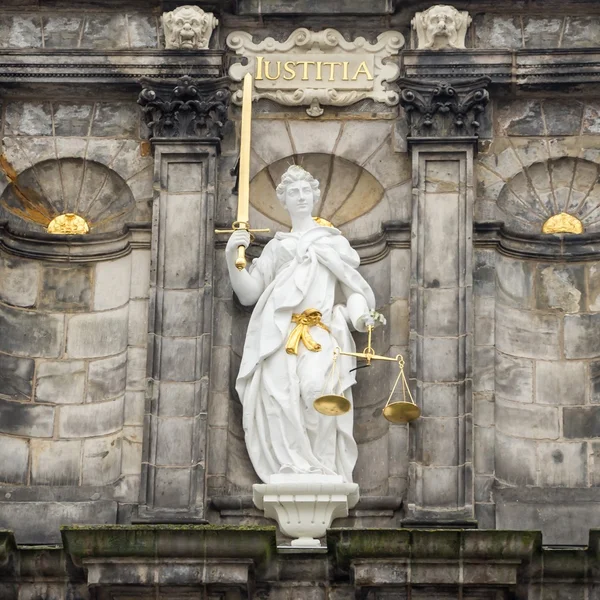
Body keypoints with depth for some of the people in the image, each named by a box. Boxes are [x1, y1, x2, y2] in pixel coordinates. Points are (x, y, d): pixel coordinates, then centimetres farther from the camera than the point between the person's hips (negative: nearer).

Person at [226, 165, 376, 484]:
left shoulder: (334, 242, 19)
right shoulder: (276, 246, 23)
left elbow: (353, 289, 13)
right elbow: (248, 293, 16)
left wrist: (360, 316, -8)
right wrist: (231, 258, 0)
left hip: (321, 333, -1)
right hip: (279, 334, 2)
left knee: (317, 388, -27)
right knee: (277, 393, -22)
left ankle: (324, 469, -25)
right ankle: (295, 471, -21)